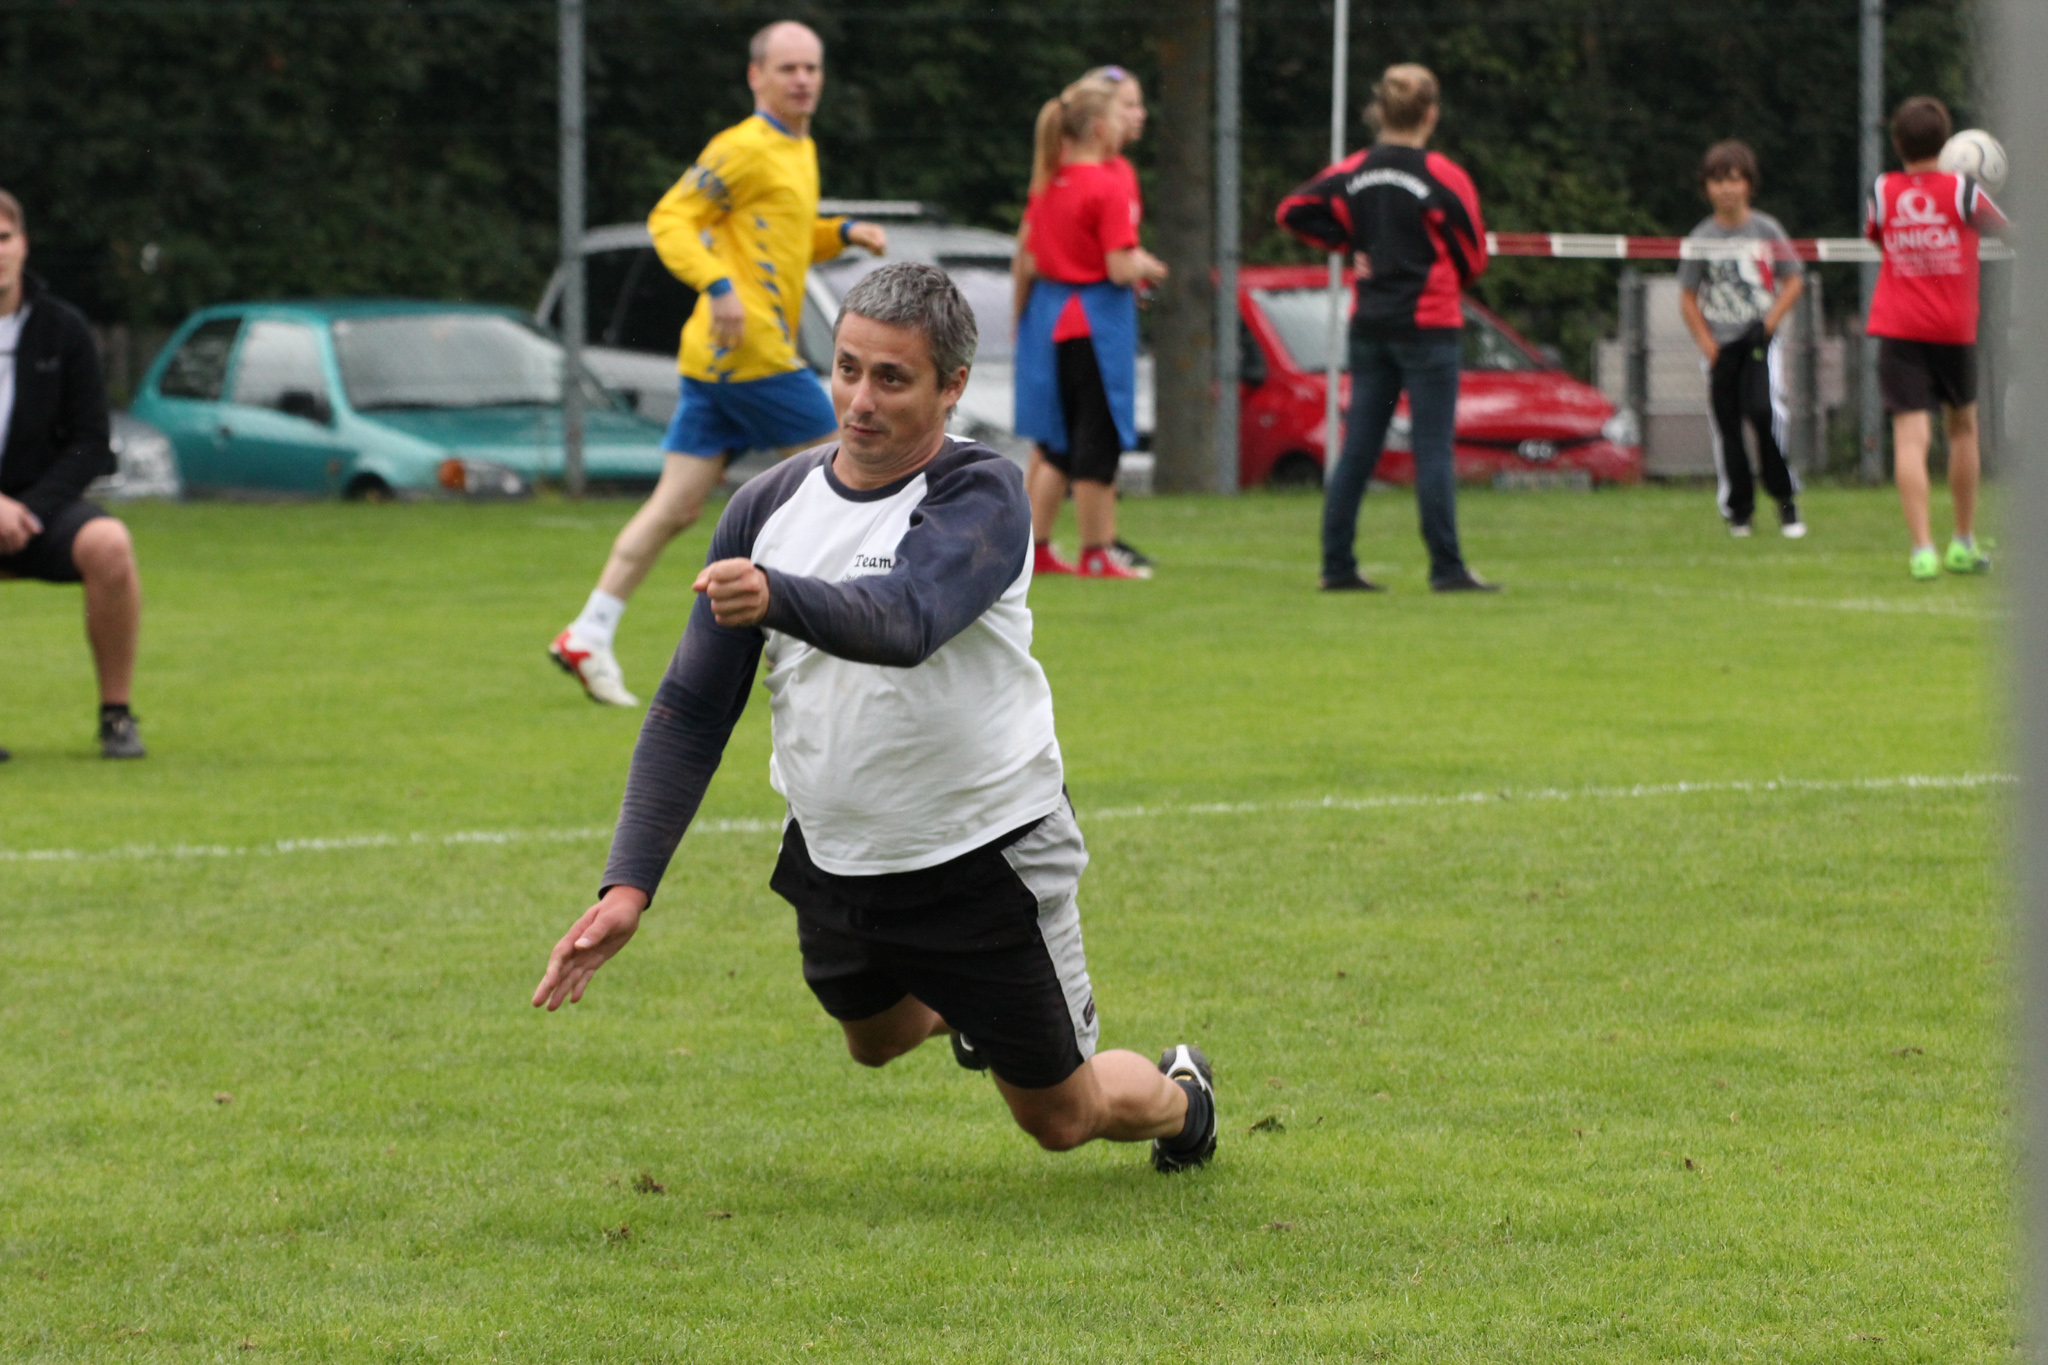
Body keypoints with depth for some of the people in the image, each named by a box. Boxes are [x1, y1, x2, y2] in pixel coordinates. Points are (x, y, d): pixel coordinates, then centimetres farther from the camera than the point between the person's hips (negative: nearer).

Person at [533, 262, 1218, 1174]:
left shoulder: (982, 495, -20)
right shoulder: (769, 506, -5)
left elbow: (905, 620, -41)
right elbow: (691, 710, -1)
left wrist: (776, 597, -61)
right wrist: (630, 883, -10)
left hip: (983, 857, -5)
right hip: (831, 856, 5)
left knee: (1062, 1117, 8)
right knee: (875, 1043, 27)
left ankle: (1178, 1093, 42)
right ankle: (955, 1006, 61)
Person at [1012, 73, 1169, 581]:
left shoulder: (1048, 180, 6)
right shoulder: (1110, 186, -15)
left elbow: (1025, 254, 12)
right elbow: (1120, 268, -19)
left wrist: (1021, 314, 21)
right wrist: (1148, 268, 2)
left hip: (1050, 311, 7)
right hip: (1097, 321, -7)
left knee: (1054, 442, 14)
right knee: (1098, 440, 1)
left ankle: (1035, 547, 14)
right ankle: (1096, 554, 6)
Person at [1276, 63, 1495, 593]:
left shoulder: (1354, 172, 2)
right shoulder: (1442, 177, -11)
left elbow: (1294, 211, 2)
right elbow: (1473, 256, -4)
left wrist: (1350, 246, 5)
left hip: (1369, 327, 5)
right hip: (1428, 324, -5)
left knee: (1357, 450, 8)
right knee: (1433, 451, -3)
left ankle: (1338, 565, 7)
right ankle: (1447, 568, -3)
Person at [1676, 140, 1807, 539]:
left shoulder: (1766, 230, 3)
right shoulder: (1702, 238, 4)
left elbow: (1793, 281, 8)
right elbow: (1688, 299, 8)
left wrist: (1770, 322, -5)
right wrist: (1706, 342, -3)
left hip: (1759, 341, -2)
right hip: (1720, 345, 2)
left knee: (1764, 411, -19)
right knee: (1726, 427, 1)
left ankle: (1786, 499, -5)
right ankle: (1737, 510, 11)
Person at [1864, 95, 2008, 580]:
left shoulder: (1882, 191, -1)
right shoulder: (1962, 191, -5)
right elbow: (2003, 228, 12)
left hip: (1897, 328, 0)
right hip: (1954, 328, 0)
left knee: (1910, 435, -8)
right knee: (1963, 426, 21)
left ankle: (1922, 549, -21)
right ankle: (1964, 544, 27)